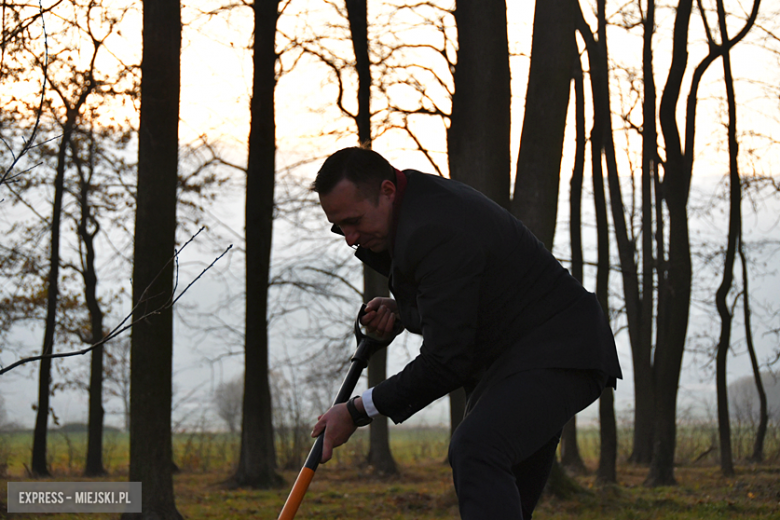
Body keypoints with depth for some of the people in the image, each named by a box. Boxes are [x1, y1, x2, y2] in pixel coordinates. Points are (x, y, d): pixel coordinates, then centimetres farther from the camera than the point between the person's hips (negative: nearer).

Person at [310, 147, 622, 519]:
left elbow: (444, 362, -26)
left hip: (558, 358, -12)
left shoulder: (436, 233, -27)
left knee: (475, 450, -32)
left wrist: (359, 411, -19)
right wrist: (400, 310, 3)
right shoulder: (418, 198, 6)